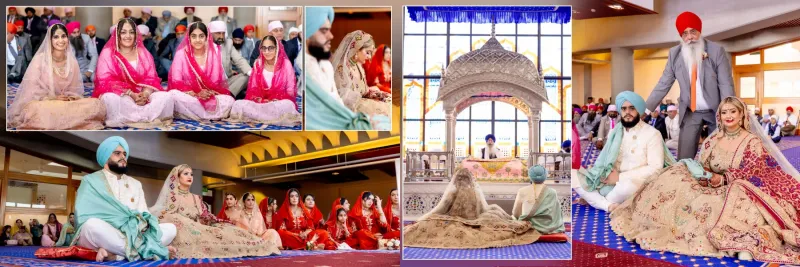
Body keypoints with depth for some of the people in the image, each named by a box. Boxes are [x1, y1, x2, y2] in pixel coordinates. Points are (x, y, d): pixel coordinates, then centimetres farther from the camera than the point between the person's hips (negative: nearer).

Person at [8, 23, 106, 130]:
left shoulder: (72, 61, 7)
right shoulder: (40, 59, -5)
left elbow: (76, 88, 11)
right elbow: (31, 88, -8)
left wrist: (72, 97, -11)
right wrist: (52, 98, -20)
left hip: (67, 103, 4)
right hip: (42, 103, -4)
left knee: (96, 104, -21)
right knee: (36, 109, -41)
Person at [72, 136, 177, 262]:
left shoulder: (135, 184, 21)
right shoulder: (90, 181, 7)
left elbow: (144, 215, 11)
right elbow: (82, 216, -6)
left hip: (131, 236, 5)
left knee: (170, 228, -16)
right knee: (93, 224, -38)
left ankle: (116, 255, -28)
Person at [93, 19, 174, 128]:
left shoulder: (143, 53, 13)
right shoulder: (107, 53, 1)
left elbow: (151, 78, 5)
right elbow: (106, 81, -9)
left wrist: (145, 93, -19)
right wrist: (131, 94, -21)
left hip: (142, 95, 3)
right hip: (119, 96, -3)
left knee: (166, 97, -22)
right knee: (110, 99, -38)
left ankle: (128, 119, -26)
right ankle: (149, 118, -26)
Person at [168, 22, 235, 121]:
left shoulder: (214, 53, 1)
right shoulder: (181, 54, -3)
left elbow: (218, 82, 0)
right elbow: (176, 82, -9)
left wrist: (209, 93, -21)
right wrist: (196, 94, -23)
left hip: (211, 99, 1)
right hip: (188, 97, -1)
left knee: (229, 101, -28)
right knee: (175, 95, -34)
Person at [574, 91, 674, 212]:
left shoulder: (652, 134, -5)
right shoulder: (615, 132, 12)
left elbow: (656, 167, -13)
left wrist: (620, 177, -17)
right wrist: (606, 174, -8)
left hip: (633, 184, -5)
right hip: (609, 182, 5)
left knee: (628, 185, -40)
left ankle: (594, 199, -11)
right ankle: (609, 205, -25)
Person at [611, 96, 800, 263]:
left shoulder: (753, 142, -3)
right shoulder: (712, 139, 10)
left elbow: (752, 173, -11)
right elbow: (700, 166, 8)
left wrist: (723, 178, -22)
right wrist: (702, 176, -17)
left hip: (738, 192, -4)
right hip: (713, 189, 5)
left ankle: (743, 243, -49)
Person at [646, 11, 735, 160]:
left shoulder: (716, 50, -12)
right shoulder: (674, 53, -3)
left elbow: (726, 85, -13)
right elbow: (663, 84, -2)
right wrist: (645, 109, -11)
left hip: (715, 111, -2)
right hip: (690, 113, 2)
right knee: (684, 159, -1)